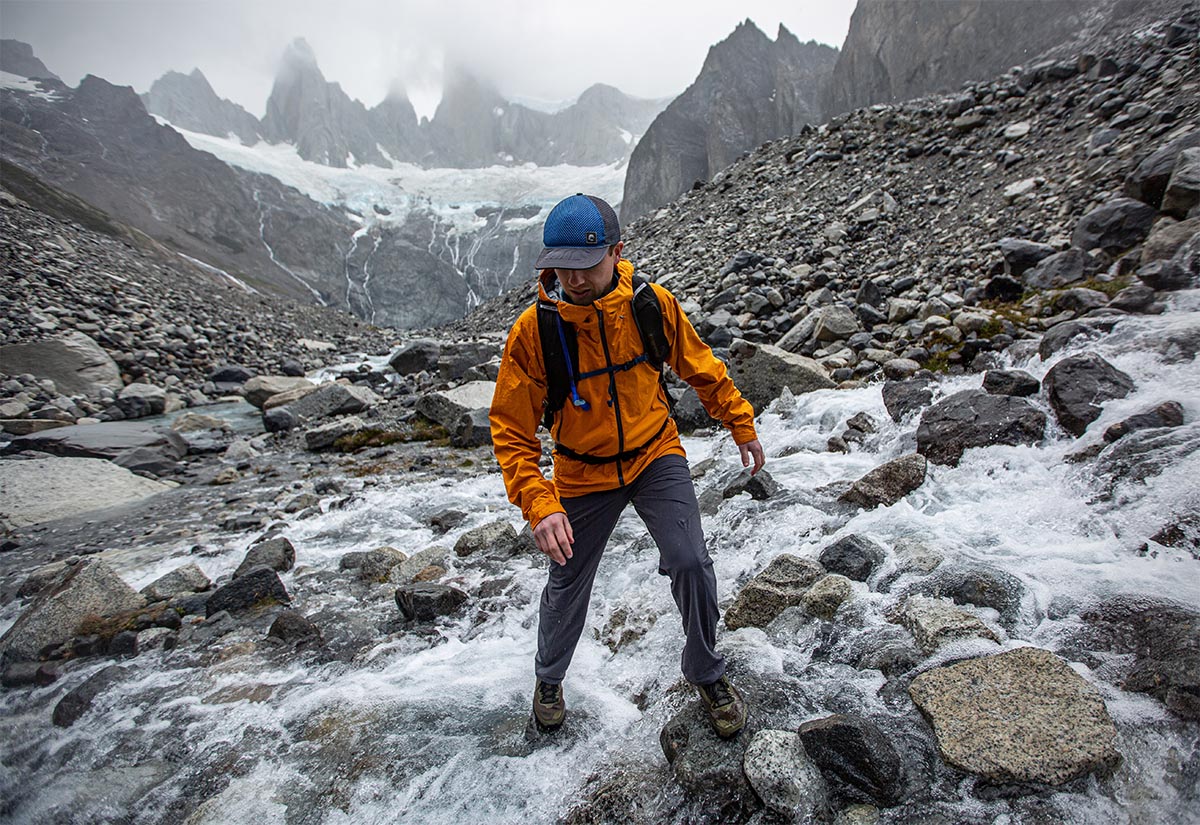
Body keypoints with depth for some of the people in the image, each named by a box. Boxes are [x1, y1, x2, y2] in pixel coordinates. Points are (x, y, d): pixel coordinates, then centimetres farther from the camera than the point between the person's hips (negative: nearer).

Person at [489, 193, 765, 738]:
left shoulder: (653, 304, -15)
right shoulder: (533, 330, -22)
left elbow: (701, 368, 3)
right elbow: (512, 432, -17)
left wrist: (742, 425, 10)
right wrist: (539, 506, -28)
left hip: (656, 455, 1)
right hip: (583, 475, 0)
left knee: (690, 563, -11)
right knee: (567, 584, 14)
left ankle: (706, 674, 20)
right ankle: (549, 678, 45)